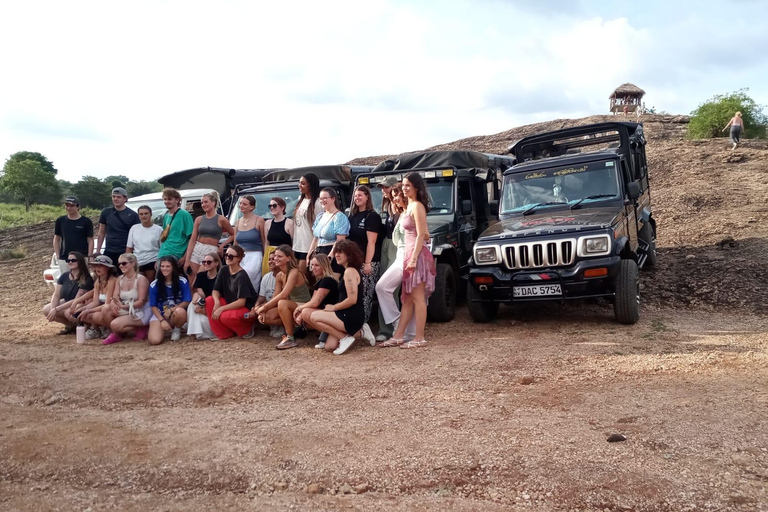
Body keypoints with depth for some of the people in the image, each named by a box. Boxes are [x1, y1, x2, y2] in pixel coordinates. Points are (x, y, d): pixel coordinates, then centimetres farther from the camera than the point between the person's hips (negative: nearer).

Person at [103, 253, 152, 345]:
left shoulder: (141, 279, -14)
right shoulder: (120, 279, 7)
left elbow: (141, 302, -21)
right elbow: (115, 298, -4)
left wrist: (123, 306, -30)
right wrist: (113, 304, -29)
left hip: (141, 312, -7)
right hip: (126, 311, 7)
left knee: (115, 324, -24)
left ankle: (140, 329, -3)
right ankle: (116, 333, 1)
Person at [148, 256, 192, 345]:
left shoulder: (182, 281, -8)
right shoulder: (154, 285, -5)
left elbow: (187, 302, -7)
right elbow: (153, 306, -1)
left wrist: (171, 310, -19)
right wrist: (162, 320, -15)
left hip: (178, 312, -1)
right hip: (159, 315, 1)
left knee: (180, 311, -39)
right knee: (154, 341, -24)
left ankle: (177, 330, -4)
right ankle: (165, 329, 13)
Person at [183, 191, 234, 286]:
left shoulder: (221, 219, -2)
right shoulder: (199, 219, 8)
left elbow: (233, 235, 8)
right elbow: (192, 240, 4)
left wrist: (222, 245, -5)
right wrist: (187, 259, -2)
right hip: (196, 250, 4)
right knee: (191, 284, 1)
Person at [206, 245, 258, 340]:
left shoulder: (242, 275, -21)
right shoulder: (223, 270, 0)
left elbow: (241, 302, -24)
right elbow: (215, 290, 1)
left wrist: (221, 308, -26)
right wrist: (217, 302, -21)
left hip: (245, 308, -7)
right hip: (230, 303, 7)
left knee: (225, 316, -33)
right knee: (209, 301, -13)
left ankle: (244, 329, 0)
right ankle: (223, 333, -6)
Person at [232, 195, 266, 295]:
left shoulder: (259, 220, -2)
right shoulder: (238, 222, 12)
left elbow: (264, 242, 0)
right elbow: (235, 244, 18)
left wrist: (264, 258, -2)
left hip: (254, 256, -5)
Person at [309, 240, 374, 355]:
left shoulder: (350, 271, -15)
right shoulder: (351, 270, 16)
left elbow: (352, 299, -23)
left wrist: (334, 307, -10)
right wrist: (335, 307, 7)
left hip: (352, 318, -10)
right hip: (349, 316, 10)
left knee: (314, 317, -12)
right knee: (329, 346, 6)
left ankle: (345, 337, -8)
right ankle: (359, 332, 10)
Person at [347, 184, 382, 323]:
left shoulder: (372, 216, -8)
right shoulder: (352, 215, 14)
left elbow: (371, 242, -14)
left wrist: (367, 263, -19)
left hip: (368, 262, -7)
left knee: (365, 295, -5)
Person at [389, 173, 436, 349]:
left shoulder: (417, 206, -11)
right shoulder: (409, 205, 17)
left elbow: (421, 235, -17)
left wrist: (414, 258, -21)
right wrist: (409, 257, 16)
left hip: (417, 255, -10)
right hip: (410, 253, 10)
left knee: (418, 298, -6)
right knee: (407, 299, 11)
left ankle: (419, 339, -2)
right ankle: (398, 336, 16)